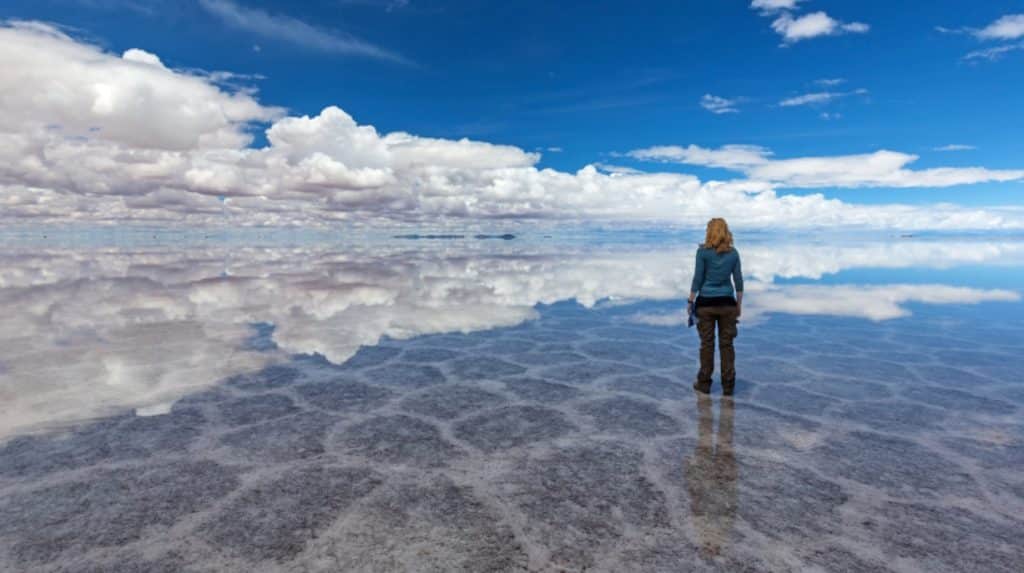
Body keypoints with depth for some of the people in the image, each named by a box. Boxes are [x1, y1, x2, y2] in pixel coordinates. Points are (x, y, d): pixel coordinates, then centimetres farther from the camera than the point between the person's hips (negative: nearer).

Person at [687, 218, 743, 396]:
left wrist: (691, 302, 0)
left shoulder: (703, 251, -7)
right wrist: (739, 305, 12)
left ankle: (704, 383, 14)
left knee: (707, 343, 6)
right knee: (726, 344, 7)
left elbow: (698, 279, -9)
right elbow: (738, 281, 3)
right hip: (727, 303, 2)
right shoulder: (733, 253, 2)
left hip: (706, 303, -2)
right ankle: (728, 386, 11)